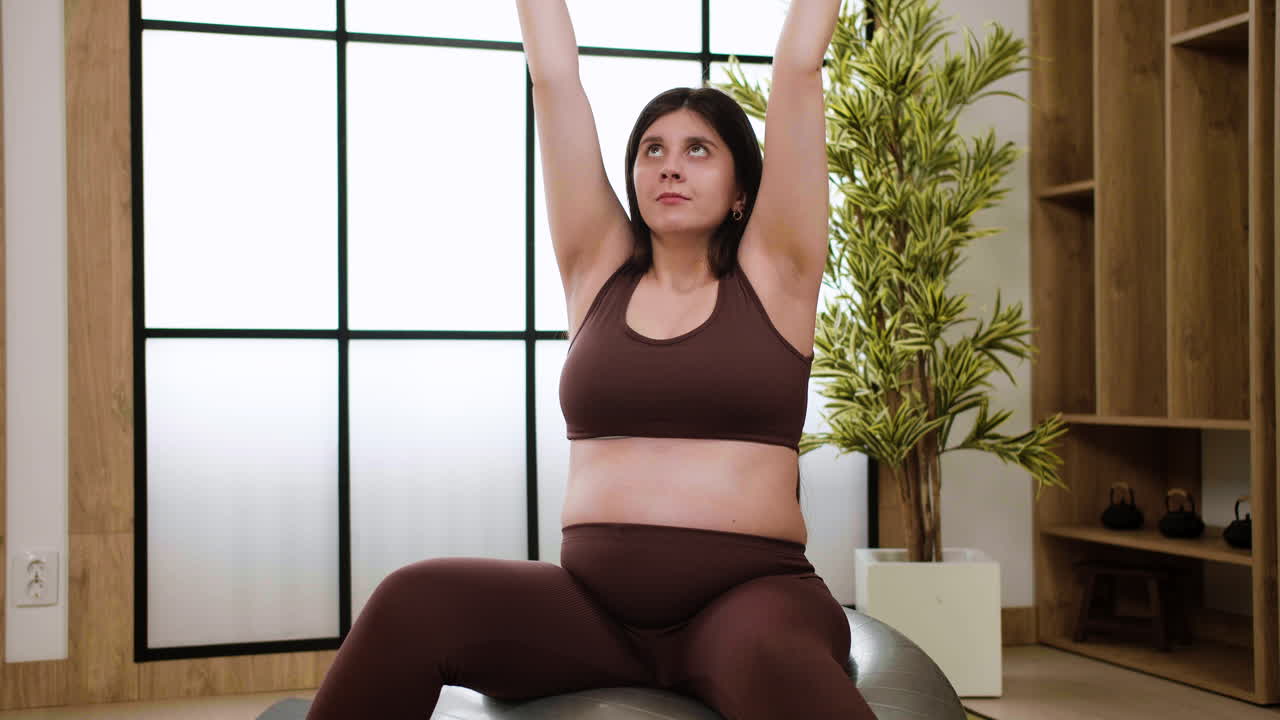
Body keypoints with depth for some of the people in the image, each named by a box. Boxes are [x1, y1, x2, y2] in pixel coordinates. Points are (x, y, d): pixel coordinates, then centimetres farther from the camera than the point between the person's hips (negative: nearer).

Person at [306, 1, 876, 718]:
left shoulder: (771, 277, 7)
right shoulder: (599, 273, 13)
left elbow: (798, 70, 7)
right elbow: (555, 82, 14)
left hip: (752, 596, -3)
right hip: (592, 600, 3)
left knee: (773, 661, -39)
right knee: (414, 605, -24)